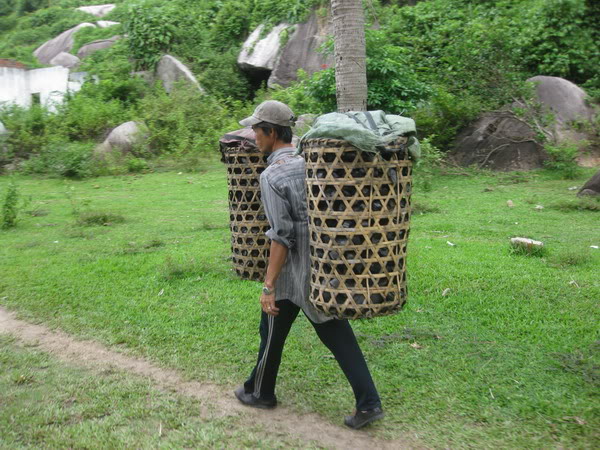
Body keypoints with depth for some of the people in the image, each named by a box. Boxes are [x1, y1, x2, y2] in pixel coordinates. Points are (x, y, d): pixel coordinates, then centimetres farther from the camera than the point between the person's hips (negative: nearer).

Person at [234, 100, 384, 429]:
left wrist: (268, 286, -18)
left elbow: (281, 237, -21)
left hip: (292, 271, -6)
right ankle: (368, 402, 8)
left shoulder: (272, 176, -17)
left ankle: (260, 392, 35)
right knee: (336, 334, 11)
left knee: (272, 332, 15)